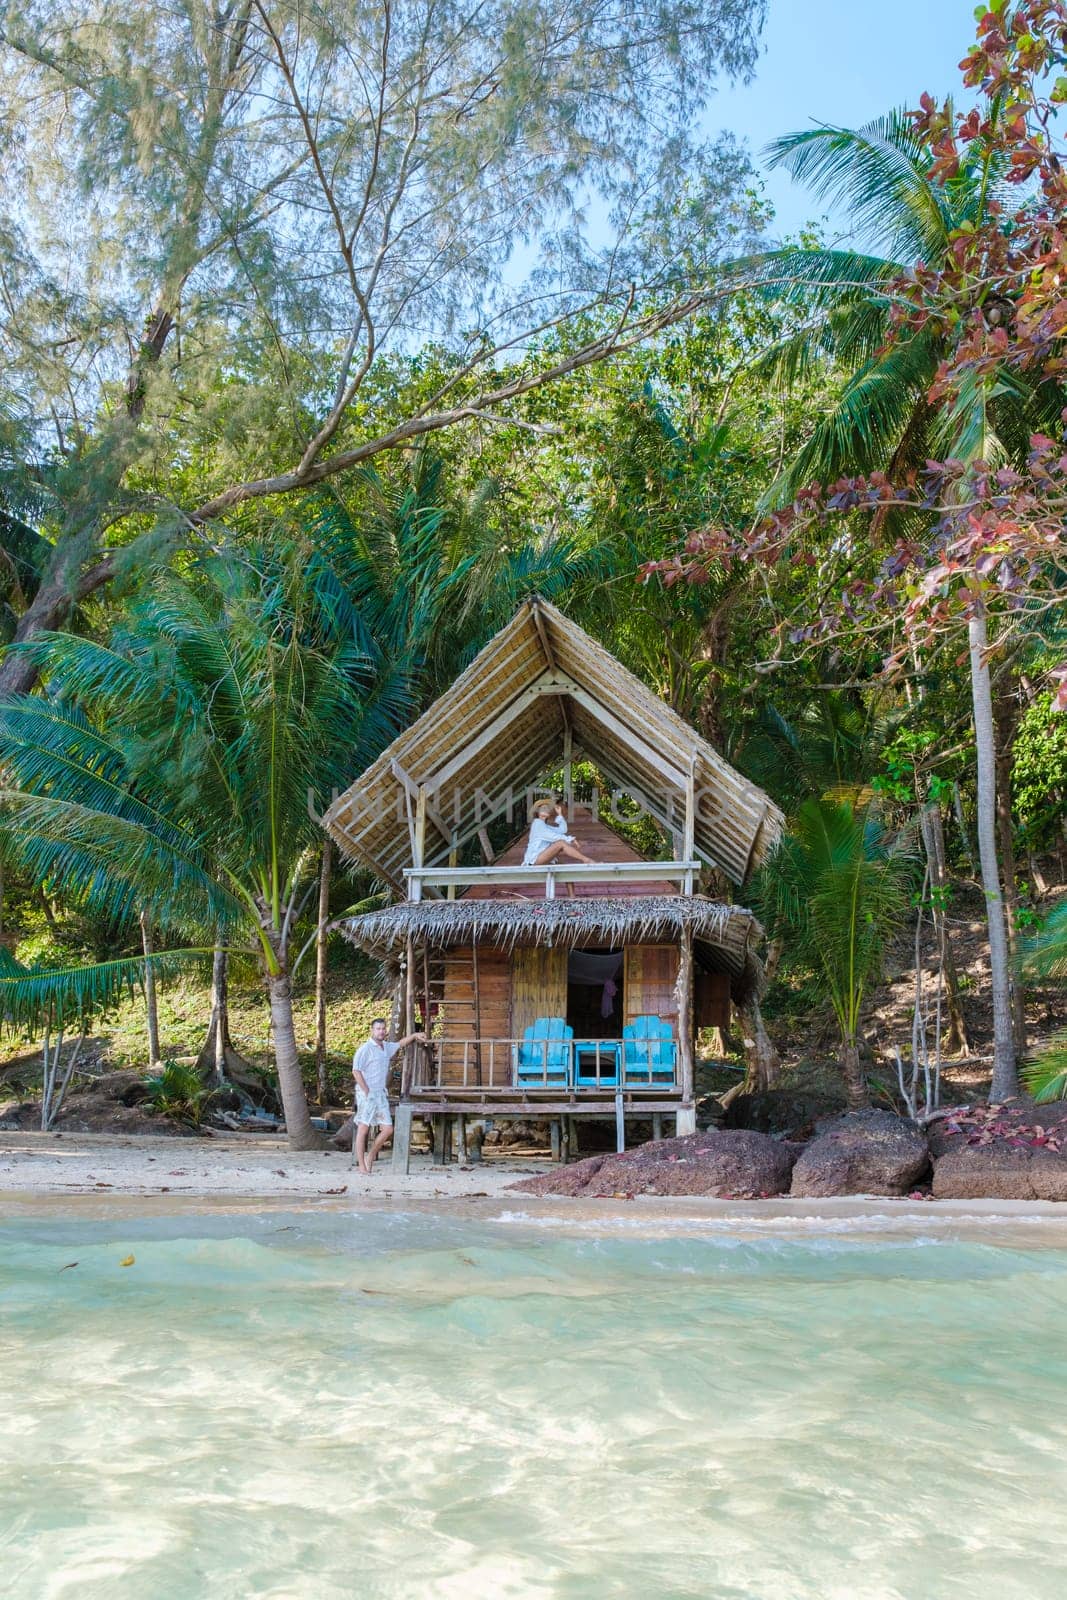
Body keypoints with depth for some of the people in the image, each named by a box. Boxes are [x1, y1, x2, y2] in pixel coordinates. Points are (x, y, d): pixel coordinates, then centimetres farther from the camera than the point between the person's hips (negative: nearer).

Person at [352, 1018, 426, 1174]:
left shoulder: (387, 1047, 13)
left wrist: (415, 1035, 27)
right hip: (367, 1094, -7)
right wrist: (366, 1091, -16)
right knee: (363, 1129, -4)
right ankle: (362, 1166, -1)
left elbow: (400, 1043, 35)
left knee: (388, 1129, 3)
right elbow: (356, 1071, -16)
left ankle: (371, 1157, 20)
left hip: (381, 1094, 7)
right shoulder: (365, 1048, -10)